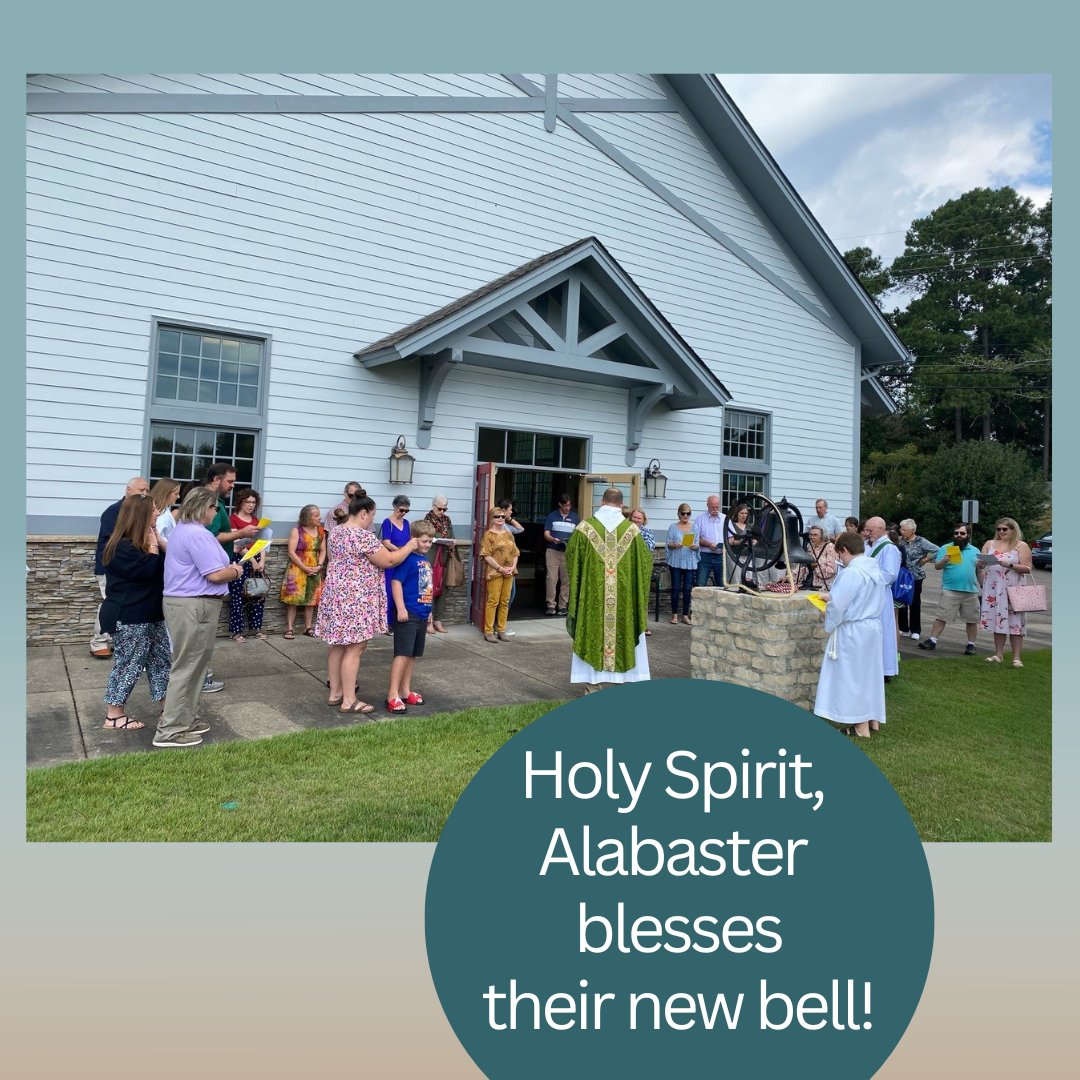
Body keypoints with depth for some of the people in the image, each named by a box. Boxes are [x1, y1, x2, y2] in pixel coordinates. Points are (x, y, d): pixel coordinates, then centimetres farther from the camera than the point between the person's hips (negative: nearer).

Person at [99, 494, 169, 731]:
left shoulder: (138, 544, 14)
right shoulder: (122, 547, -18)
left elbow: (164, 564, 11)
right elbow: (150, 570, -26)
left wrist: (158, 543, 1)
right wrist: (153, 545, -18)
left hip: (149, 615, 10)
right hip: (129, 619, -10)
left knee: (162, 659, 12)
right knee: (128, 664, -1)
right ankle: (114, 715, 12)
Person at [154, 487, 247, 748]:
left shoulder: (182, 529, 16)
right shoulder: (197, 534, -18)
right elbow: (215, 575, -21)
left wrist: (228, 567, 16)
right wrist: (235, 571, -3)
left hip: (183, 602, 11)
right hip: (194, 606, -11)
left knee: (191, 664, 18)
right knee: (188, 667, -4)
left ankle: (182, 718, 26)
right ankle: (170, 730, 2)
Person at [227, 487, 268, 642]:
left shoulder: (256, 520, 16)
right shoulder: (233, 518, -4)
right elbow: (237, 543, -11)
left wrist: (262, 561, -4)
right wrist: (252, 560, -14)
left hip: (257, 561, 6)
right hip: (240, 560, -6)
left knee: (258, 594, 7)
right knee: (238, 596, -4)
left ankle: (256, 627, 18)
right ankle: (236, 631, 2)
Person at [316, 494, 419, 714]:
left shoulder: (336, 532, 11)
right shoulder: (363, 536, -18)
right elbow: (388, 561, -15)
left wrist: (382, 547, 24)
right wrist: (409, 547, -2)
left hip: (337, 595, 10)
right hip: (357, 598, -10)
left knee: (339, 645, 13)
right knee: (354, 649, -4)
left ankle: (335, 693, 21)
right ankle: (349, 701, 0)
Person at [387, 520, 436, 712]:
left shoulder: (425, 560, 13)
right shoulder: (407, 558, -13)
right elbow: (396, 582, -18)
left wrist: (429, 610, 24)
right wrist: (401, 608, -22)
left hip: (422, 614, 9)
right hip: (407, 613, -9)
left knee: (412, 654, 14)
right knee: (403, 653, -9)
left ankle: (405, 690, 24)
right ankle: (393, 694, -4)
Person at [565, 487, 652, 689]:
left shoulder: (586, 527, -5)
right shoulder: (631, 529, -3)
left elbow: (571, 558, 5)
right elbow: (645, 561, 4)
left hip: (593, 594, 0)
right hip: (625, 595, 1)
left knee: (594, 633, 9)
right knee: (626, 634, 12)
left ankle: (594, 683, 12)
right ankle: (628, 680, 17)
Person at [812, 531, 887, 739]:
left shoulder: (852, 572, -22)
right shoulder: (875, 569, 6)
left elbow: (838, 604, -23)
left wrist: (829, 624, -2)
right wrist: (833, 596, 14)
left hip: (853, 631, -9)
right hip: (873, 627, 9)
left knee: (853, 675, 3)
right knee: (869, 672, 18)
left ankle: (861, 726, 10)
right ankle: (873, 719, 29)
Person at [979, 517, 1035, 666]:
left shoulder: (1021, 546, 3)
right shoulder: (989, 544, 14)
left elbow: (1027, 568, -3)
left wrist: (1010, 565, -17)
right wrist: (981, 564, -11)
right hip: (993, 589, 3)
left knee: (1015, 621, -4)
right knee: (998, 620, 6)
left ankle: (1016, 657, 0)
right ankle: (998, 654, 13)